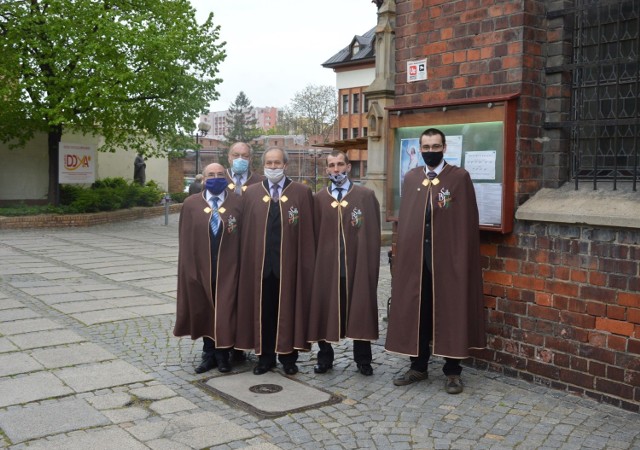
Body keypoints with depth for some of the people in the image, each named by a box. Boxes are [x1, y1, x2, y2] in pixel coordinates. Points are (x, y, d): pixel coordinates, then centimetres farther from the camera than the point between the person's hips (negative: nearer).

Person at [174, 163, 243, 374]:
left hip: (228, 269, -1)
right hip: (201, 267, 2)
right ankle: (209, 354, 24)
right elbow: (185, 240, 3)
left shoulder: (238, 202, 0)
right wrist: (188, 268, -3)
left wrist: (242, 267, -8)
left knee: (225, 311, 4)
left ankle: (223, 354, 18)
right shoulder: (191, 204, 3)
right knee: (205, 311, 11)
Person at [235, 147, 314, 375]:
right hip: (260, 262, 2)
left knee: (288, 310, 7)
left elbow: (307, 232, -1)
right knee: (263, 310, 8)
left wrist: (307, 264, -5)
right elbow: (246, 231, 6)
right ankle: (265, 356, 21)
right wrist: (247, 261, 0)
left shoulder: (302, 192, 1)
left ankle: (288, 357, 21)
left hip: (289, 263, -2)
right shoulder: (251, 193, 7)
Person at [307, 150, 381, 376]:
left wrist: (370, 264, -5)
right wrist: (316, 263, -1)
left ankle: (363, 360, 18)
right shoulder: (319, 199, 7)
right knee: (325, 312, 5)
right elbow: (315, 235, 5)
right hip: (327, 265, 1)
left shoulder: (366, 196, 3)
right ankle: (325, 358, 20)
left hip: (357, 264, -1)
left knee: (360, 312, 5)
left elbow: (373, 233, 1)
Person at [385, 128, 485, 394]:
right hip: (415, 257, 4)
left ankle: (452, 371, 15)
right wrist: (402, 252, 6)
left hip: (448, 257, -4)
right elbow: (404, 219, 11)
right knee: (415, 311, 9)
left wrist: (463, 257, -10)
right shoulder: (410, 178, 11)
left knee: (450, 312, 4)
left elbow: (467, 221, -5)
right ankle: (418, 366, 23)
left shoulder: (460, 178, -2)